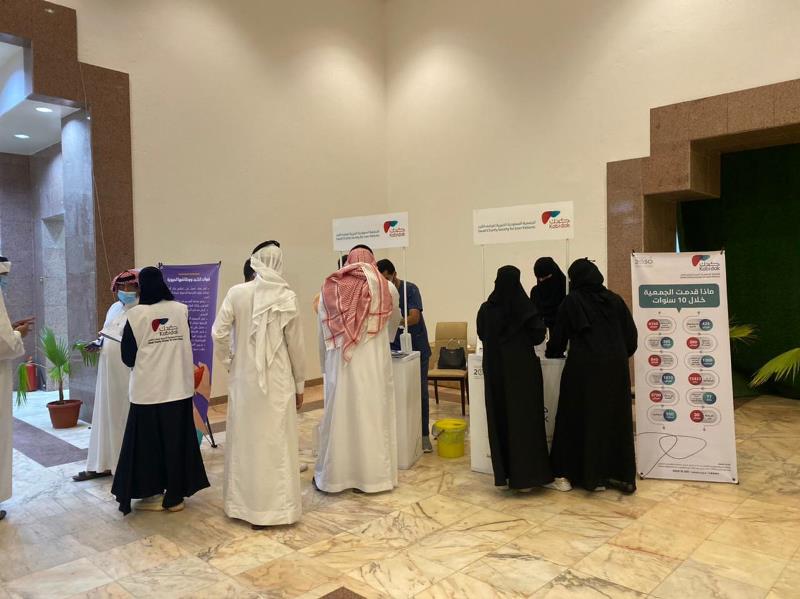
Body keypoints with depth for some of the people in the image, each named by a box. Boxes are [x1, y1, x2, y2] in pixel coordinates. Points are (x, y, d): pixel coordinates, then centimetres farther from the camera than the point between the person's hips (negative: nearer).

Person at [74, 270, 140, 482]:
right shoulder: (114, 308, 13)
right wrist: (97, 344, 5)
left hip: (128, 374, -8)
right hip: (108, 372, 8)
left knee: (128, 417, 2)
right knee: (106, 415, 13)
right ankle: (102, 464, 24)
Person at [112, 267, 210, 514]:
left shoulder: (136, 314, -9)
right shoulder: (181, 310, -2)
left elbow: (128, 357, -2)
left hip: (148, 390, -2)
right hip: (179, 388, 3)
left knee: (148, 443, 11)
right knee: (176, 441, 11)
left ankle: (152, 495, 20)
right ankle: (175, 496, 19)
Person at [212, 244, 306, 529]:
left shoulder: (236, 293, -5)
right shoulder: (287, 297, -8)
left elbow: (218, 333, -8)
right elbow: (295, 344, -4)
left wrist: (228, 361, 10)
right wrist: (300, 384, 6)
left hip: (243, 378, 2)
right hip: (277, 380, -2)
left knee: (244, 439, 15)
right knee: (275, 442, 7)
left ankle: (243, 503, 27)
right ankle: (274, 507, 16)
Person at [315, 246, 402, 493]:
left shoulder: (330, 289, 5)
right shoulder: (387, 288, 4)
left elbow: (323, 333, 8)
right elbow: (394, 321, 22)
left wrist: (326, 364, 19)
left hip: (339, 362, 1)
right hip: (373, 363, -1)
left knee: (338, 417, 9)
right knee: (373, 417, 7)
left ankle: (332, 475, 21)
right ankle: (374, 475, 16)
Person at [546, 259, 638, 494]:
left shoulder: (572, 300, -2)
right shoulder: (614, 299, 8)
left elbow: (559, 335, 3)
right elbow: (631, 335, 9)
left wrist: (552, 353, 22)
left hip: (585, 367, -4)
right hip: (615, 366, 4)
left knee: (585, 418, 6)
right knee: (616, 418, 11)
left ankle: (590, 475, 11)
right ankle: (622, 475, 16)